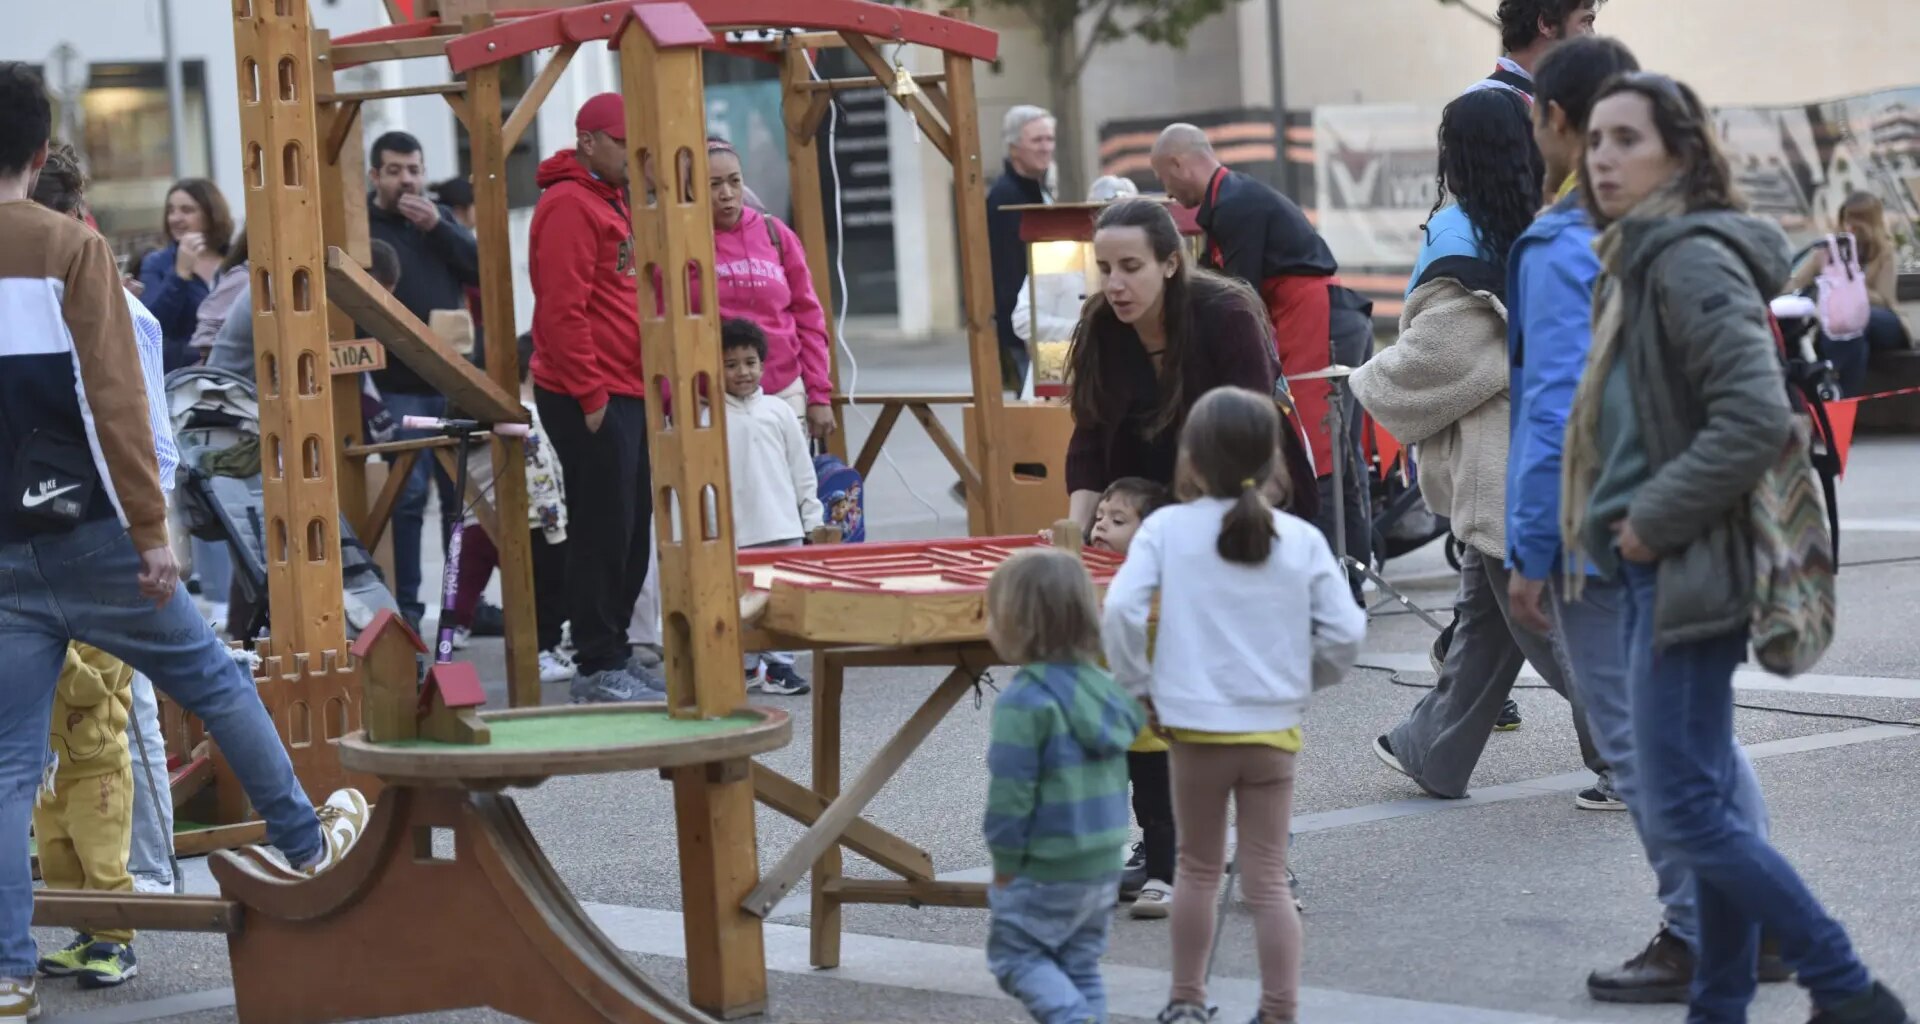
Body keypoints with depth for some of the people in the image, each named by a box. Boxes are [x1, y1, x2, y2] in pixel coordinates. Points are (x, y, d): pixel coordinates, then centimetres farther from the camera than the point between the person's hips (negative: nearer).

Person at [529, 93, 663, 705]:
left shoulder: (613, 203, 20)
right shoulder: (569, 205, -12)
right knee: (604, 532, -7)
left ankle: (614, 655, 19)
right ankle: (598, 668, -3)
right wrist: (589, 394, -19)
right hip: (593, 399, -10)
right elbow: (562, 309, -19)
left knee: (631, 532, 12)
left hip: (628, 395, 10)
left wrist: (655, 388, 20)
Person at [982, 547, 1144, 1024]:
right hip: (1105, 866, 7)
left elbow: (1011, 791, -18)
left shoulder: (1024, 701, -19)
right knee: (1081, 963, 16)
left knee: (1015, 951, 7)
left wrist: (1005, 866, -9)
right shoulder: (1106, 687, 4)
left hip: (1046, 871, -7)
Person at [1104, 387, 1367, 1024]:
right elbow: (1345, 633, -3)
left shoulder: (1167, 529, -5)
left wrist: (1138, 685, -3)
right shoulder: (1301, 540, 0)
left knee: (1198, 870, 16)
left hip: (1196, 729, -1)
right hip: (1273, 731, 1)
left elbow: (1121, 610, -16)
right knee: (1267, 880, 8)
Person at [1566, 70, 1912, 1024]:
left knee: (1685, 810, -9)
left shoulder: (1692, 261, -16)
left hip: (1689, 572, -10)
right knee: (1710, 799, 12)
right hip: (1653, 569, 10)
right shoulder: (1636, 262, 15)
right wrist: (1618, 522, 12)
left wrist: (1652, 520, -18)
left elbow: (1755, 419, -25)